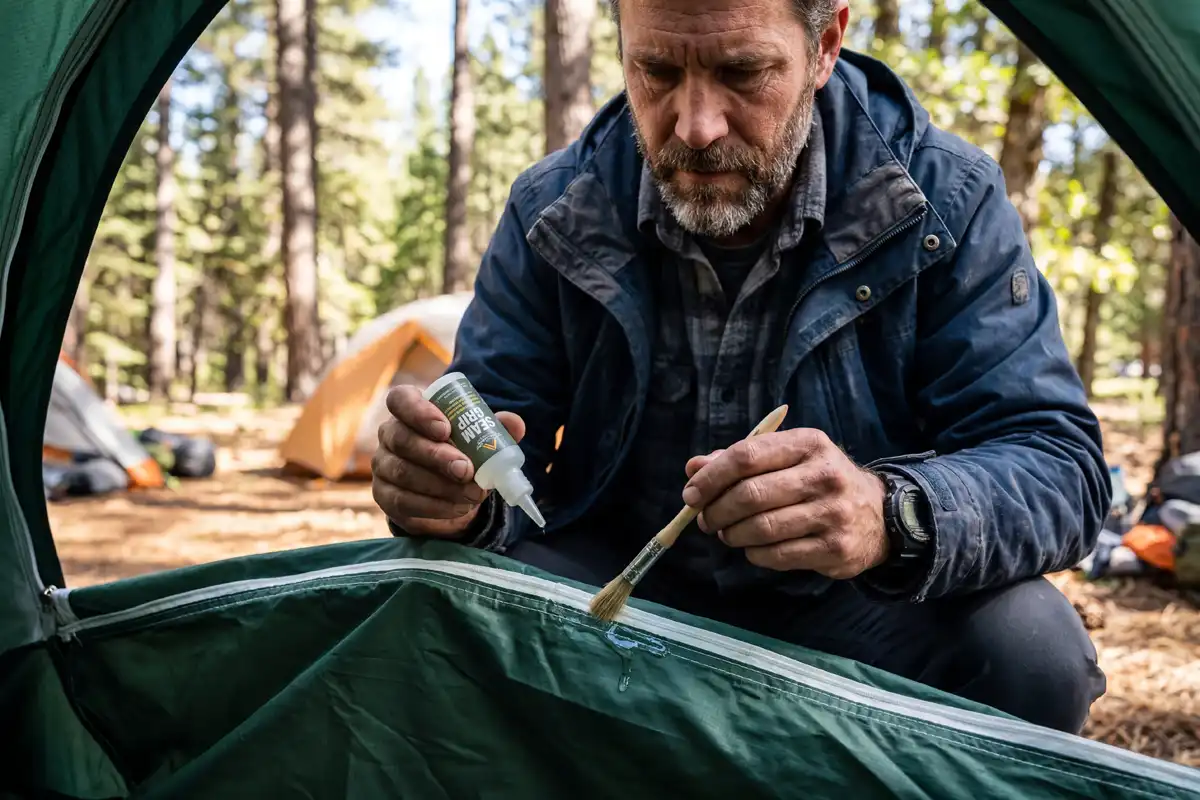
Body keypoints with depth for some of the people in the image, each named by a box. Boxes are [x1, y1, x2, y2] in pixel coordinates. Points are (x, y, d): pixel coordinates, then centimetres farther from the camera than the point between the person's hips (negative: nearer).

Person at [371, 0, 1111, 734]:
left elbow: (1062, 463, -19)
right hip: (619, 587, 1)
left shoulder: (945, 200, -14)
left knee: (1031, 647, -29)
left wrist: (889, 515, -42)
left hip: (852, 612, 0)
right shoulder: (554, 210, -8)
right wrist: (457, 491, -32)